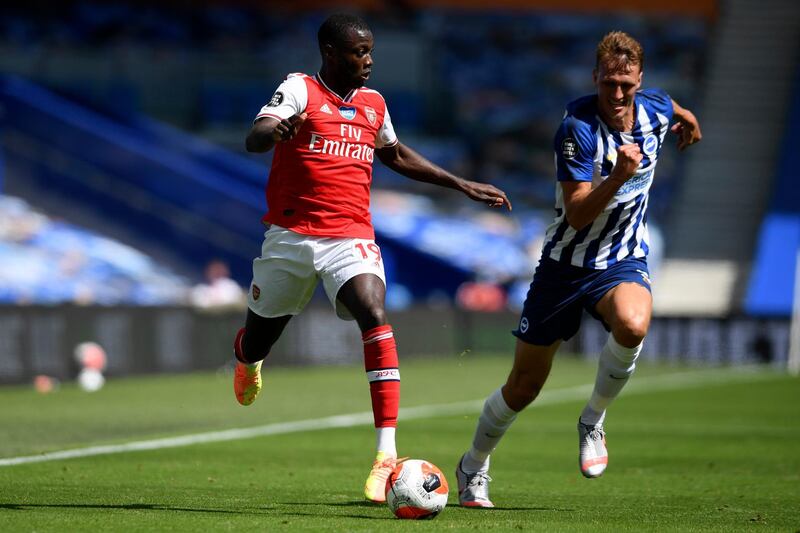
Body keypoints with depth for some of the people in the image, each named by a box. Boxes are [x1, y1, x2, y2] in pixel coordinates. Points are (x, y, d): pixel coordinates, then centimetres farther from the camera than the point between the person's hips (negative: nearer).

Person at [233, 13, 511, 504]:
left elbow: (396, 155, 31)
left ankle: (387, 453, -31)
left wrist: (462, 185, 29)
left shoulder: (373, 104, 13)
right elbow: (255, 136, -21)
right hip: (291, 235, -2)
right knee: (260, 337, 13)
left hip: (351, 237, 2)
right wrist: (277, 131, -46)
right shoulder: (299, 90, -4)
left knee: (374, 316, -25)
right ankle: (248, 360, 57)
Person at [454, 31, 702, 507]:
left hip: (624, 262, 3)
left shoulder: (654, 108, -7)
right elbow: (577, 215, -27)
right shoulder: (578, 129, -23)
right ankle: (473, 468, 30)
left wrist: (688, 121, 41)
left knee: (632, 325, -34)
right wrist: (618, 176, -41)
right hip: (567, 265, -3)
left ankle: (593, 421, -8)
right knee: (524, 386, 4)